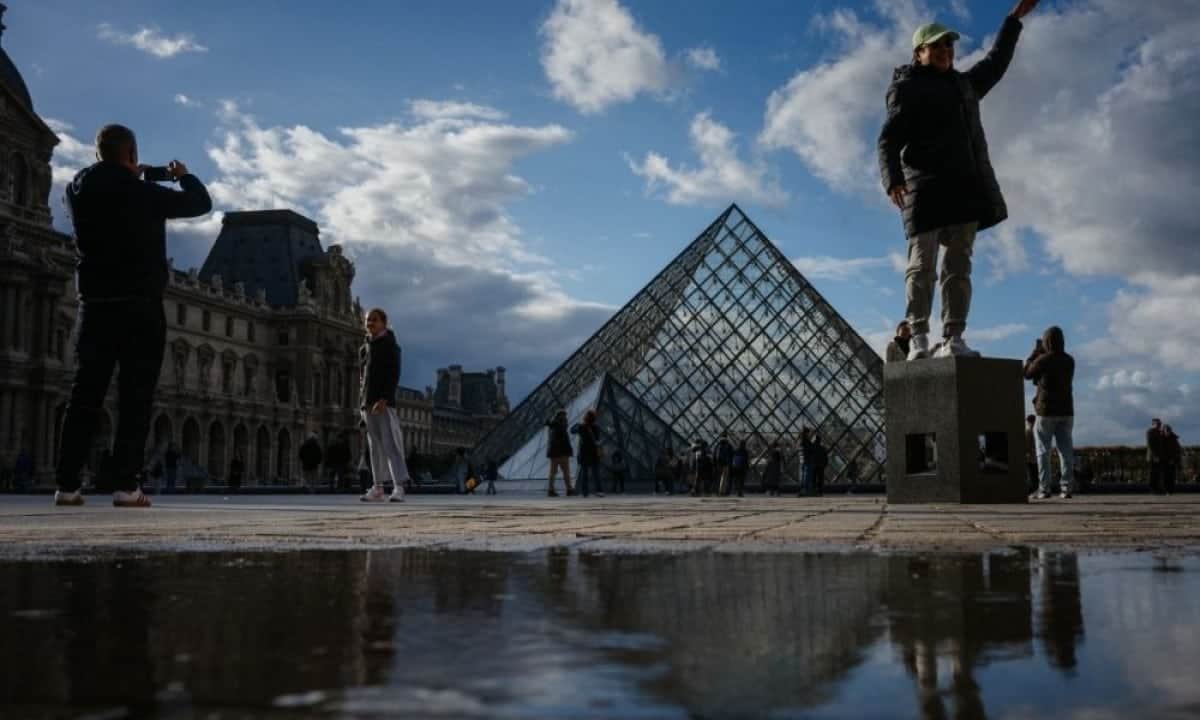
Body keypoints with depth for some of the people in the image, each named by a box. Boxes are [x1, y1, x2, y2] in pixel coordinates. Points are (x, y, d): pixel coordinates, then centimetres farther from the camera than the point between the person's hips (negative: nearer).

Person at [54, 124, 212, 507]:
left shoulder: (78, 190, 6)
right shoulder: (143, 193, -7)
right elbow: (201, 202, 2)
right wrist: (184, 175, 21)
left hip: (95, 305, 5)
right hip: (140, 306, -4)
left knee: (85, 394, 6)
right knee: (135, 398, -4)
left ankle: (67, 484, 3)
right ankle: (125, 486, -8)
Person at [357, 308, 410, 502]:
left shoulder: (390, 345, -2)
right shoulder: (365, 347, 18)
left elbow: (394, 375, -12)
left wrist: (384, 399, -23)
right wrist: (362, 403, 15)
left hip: (384, 401, -7)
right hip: (368, 403, 7)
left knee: (391, 444, -14)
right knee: (375, 446, 8)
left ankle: (399, 488, -19)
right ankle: (378, 488, 10)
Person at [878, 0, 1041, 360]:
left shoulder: (964, 84, 26)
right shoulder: (907, 89, 4)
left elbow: (996, 62, 43)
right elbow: (888, 141, -5)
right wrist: (893, 179, -22)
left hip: (966, 187, 7)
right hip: (926, 188, -6)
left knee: (959, 265, -1)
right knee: (922, 264, -11)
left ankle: (952, 340, -3)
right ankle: (918, 338, -10)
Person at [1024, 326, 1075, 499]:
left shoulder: (1043, 359, -12)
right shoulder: (1069, 361, 5)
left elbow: (1027, 373, 3)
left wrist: (1035, 352, 10)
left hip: (1046, 410, -5)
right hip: (1066, 410, 5)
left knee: (1043, 451, 1)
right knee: (1065, 449, 5)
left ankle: (1044, 488, -4)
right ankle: (1066, 487, 1)